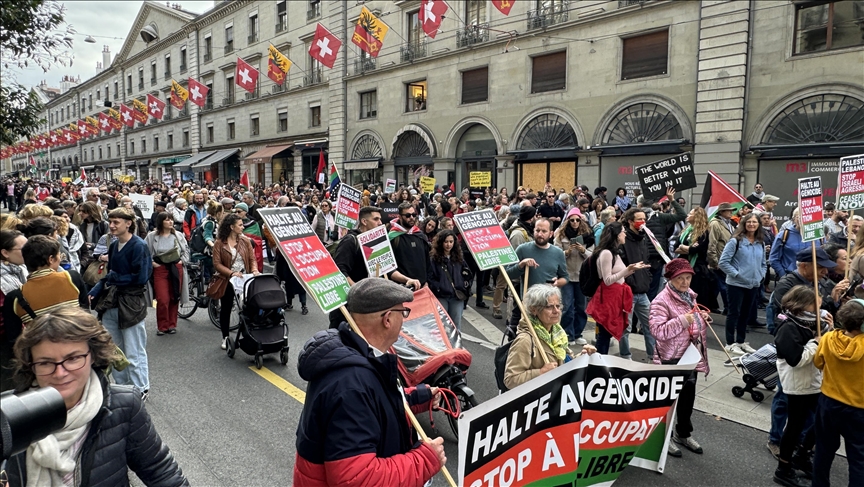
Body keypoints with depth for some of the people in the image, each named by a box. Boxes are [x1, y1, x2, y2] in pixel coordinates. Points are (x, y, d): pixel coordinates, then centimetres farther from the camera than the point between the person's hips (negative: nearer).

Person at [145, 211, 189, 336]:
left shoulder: (178, 235, 4)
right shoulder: (152, 236, -2)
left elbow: (186, 250, 13)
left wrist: (182, 260, 2)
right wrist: (151, 263, -5)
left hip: (176, 269, 2)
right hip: (160, 269, -2)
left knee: (174, 298, 7)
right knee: (162, 300, -8)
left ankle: (172, 325, 20)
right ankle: (162, 326, 8)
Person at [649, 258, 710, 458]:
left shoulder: (689, 295, 7)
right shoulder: (661, 301, -20)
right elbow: (657, 331, -27)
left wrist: (703, 319, 1)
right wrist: (682, 321, -32)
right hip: (672, 359, -8)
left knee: (688, 396, 20)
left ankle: (683, 433, 39)